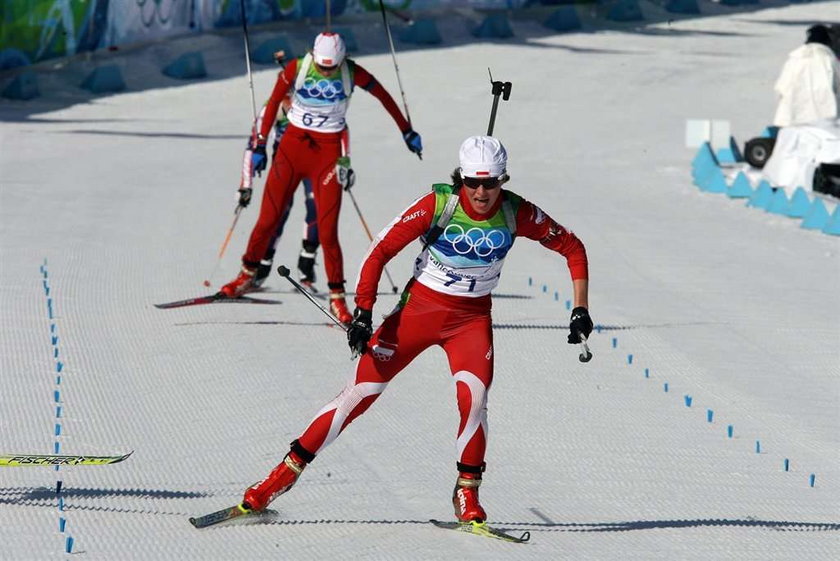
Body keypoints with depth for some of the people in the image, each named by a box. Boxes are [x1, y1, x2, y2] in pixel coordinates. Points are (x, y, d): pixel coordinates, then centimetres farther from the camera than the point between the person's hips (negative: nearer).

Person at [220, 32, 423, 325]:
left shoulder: (352, 73, -10)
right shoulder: (296, 69, -9)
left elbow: (384, 96, 6)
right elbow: (274, 102, 3)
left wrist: (407, 132, 14)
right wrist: (261, 144, 3)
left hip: (329, 150, -1)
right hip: (293, 145, 1)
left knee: (327, 230, -8)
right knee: (268, 218, 3)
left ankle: (337, 297, 3)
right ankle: (247, 275, 24)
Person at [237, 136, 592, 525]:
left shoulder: (517, 214, -12)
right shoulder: (438, 205, -18)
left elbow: (572, 248, 1)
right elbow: (381, 250, -14)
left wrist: (580, 309, -6)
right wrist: (362, 313, -21)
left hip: (472, 318, 1)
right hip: (419, 308, -1)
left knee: (474, 398, -23)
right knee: (359, 393, -5)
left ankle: (467, 494, -4)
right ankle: (289, 470, 6)